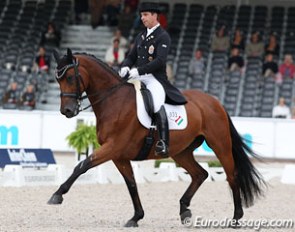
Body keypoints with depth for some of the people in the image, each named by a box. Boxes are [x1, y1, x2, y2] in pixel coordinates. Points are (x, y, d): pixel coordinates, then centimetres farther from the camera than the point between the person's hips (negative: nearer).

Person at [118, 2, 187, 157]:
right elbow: (132, 57, 21)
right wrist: (125, 67, -3)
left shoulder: (163, 37, -5)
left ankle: (163, 143, -37)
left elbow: (160, 61, -17)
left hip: (155, 79, -9)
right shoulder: (140, 37, 19)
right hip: (139, 79, 9)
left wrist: (139, 70, -25)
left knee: (156, 103, -34)